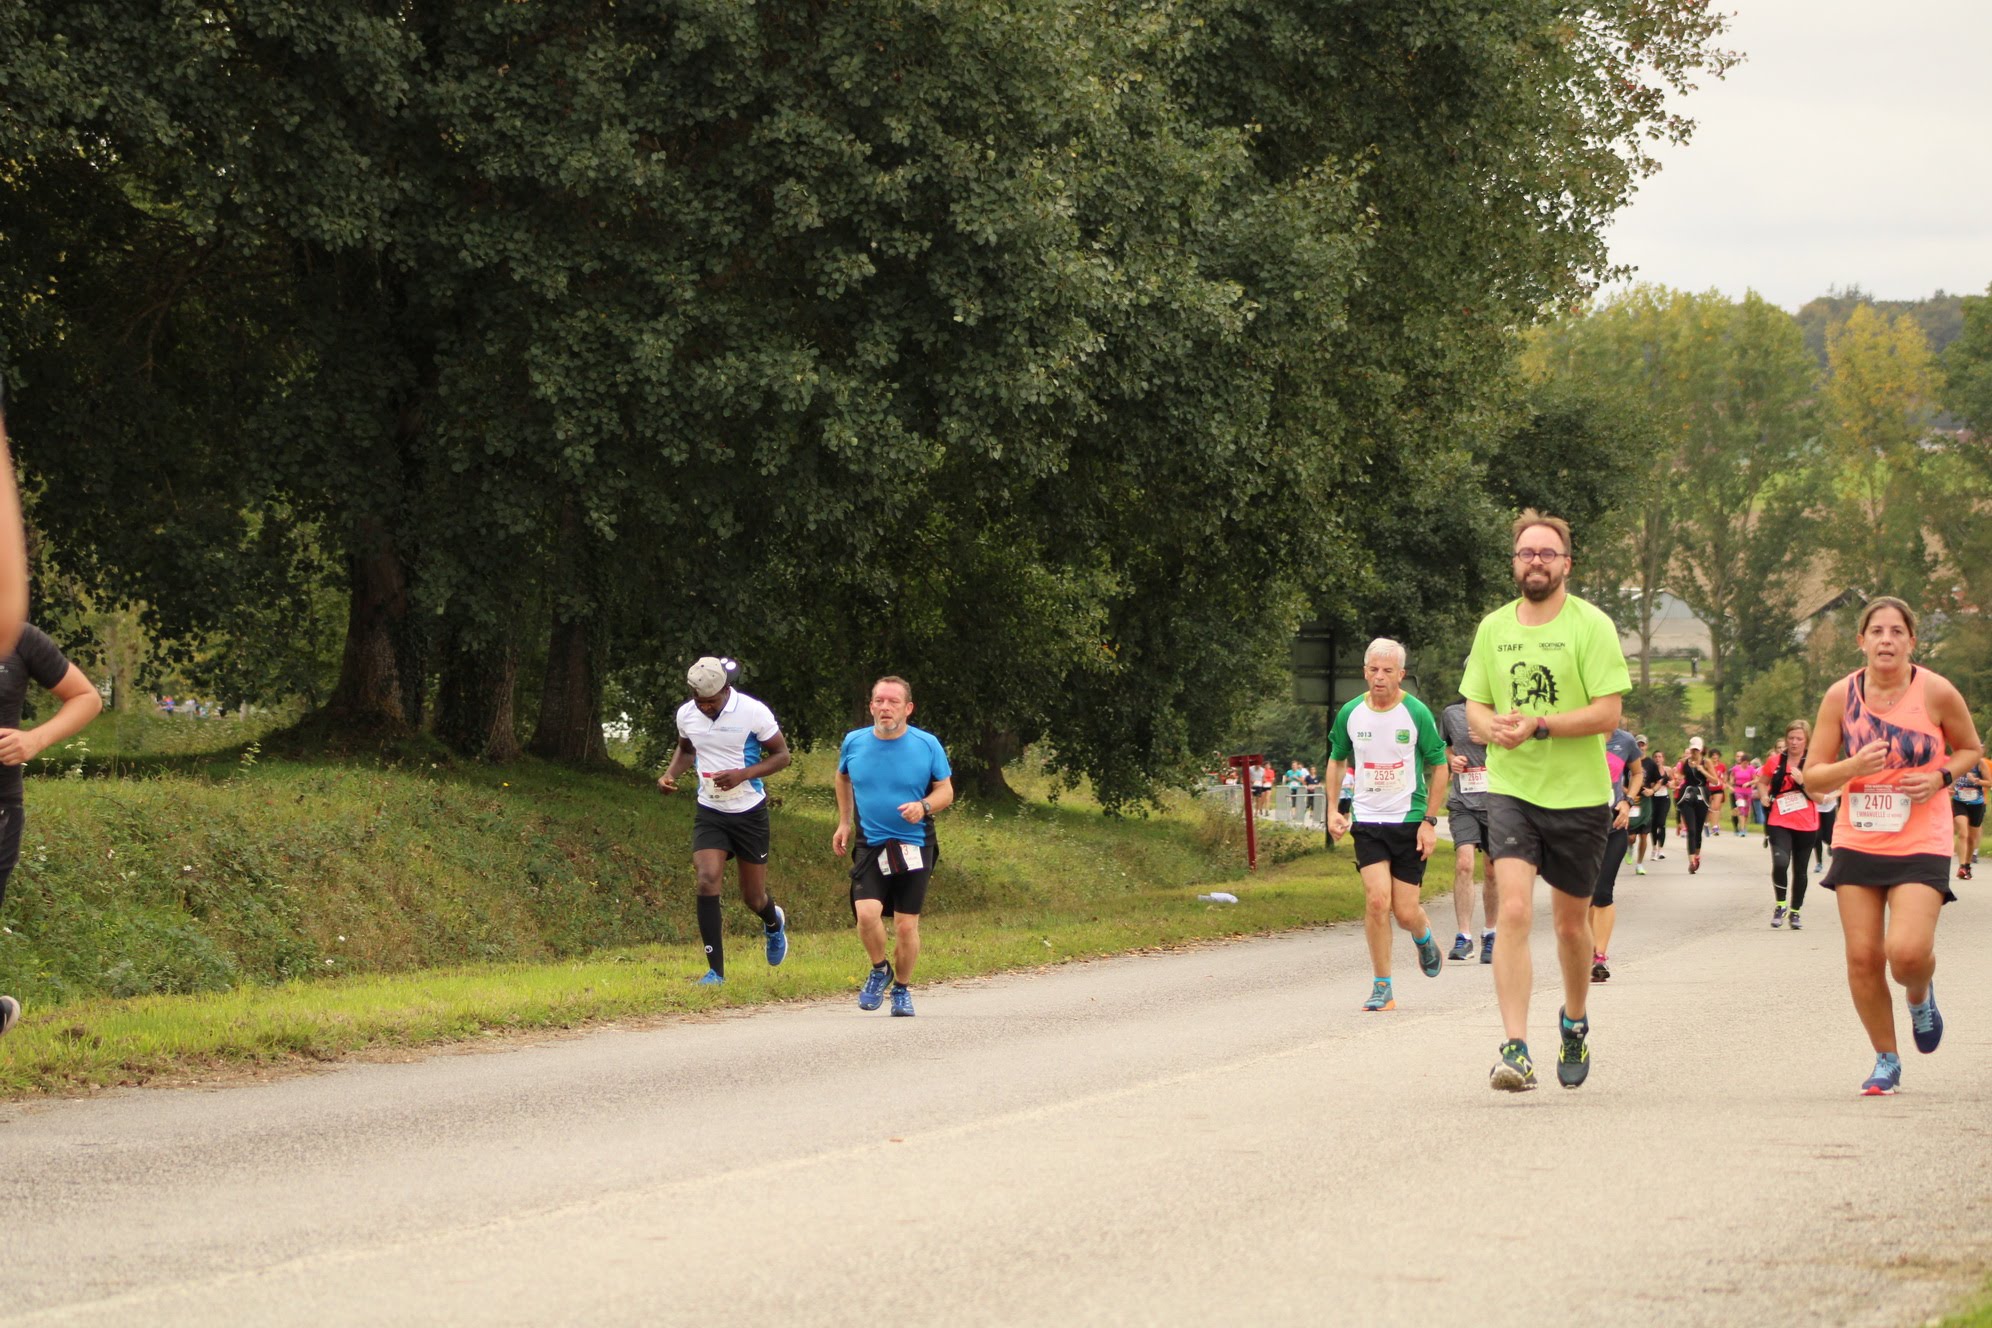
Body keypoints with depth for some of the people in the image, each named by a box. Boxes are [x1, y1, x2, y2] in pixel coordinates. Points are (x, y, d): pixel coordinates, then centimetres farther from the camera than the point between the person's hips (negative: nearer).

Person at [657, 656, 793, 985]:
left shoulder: (754, 712, -15)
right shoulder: (687, 714, -3)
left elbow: (781, 755, -7)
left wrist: (742, 774, -22)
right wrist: (670, 774, -3)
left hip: (749, 813, -2)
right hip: (709, 813, 2)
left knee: (754, 898, 8)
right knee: (706, 881, -18)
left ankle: (774, 922, 47)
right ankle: (715, 971, -13)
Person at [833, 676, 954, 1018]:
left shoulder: (927, 745, -4)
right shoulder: (854, 742, 1)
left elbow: (946, 791, 2)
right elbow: (843, 777, 22)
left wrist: (924, 807, -19)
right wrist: (843, 822, 20)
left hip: (914, 846, -1)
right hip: (870, 845, 1)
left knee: (906, 924, -2)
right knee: (866, 912, -19)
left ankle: (902, 988, 22)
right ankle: (879, 970, 10)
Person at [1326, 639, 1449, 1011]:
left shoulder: (1416, 713, -8)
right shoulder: (1350, 714, 0)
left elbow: (1438, 766, 1)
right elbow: (1337, 760, 16)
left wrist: (1430, 821, -4)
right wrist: (1333, 809, 7)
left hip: (1409, 820, -1)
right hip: (1367, 820, 2)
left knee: (1405, 911, -2)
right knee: (1377, 900, -15)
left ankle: (1424, 938, 36)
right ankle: (1381, 987, -3)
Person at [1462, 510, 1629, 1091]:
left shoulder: (1591, 625, -5)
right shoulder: (1493, 628, 7)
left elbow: (1607, 713, -11)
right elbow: (1475, 708, 12)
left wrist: (1538, 726, -23)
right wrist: (1492, 727, -12)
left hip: (1579, 796, -1)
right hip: (1511, 789, 1)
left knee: (1571, 923, 12)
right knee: (1514, 912, -16)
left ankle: (1574, 1023, 39)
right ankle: (1515, 1049, -21)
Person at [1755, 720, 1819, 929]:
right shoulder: (1775, 762, 2)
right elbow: (1762, 782, 19)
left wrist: (1802, 781, -20)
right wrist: (1763, 796, -2)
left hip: (1806, 826, 1)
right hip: (1779, 823, -1)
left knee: (1800, 870, 9)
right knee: (1780, 863, -22)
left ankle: (1795, 912, 26)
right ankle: (1780, 905, -2)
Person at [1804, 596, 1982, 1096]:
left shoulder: (1936, 693, -8)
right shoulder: (1841, 695, -3)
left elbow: (1971, 749, 10)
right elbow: (1813, 776, 0)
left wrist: (1940, 776, -11)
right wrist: (1854, 766, -20)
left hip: (1922, 846, -2)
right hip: (1857, 843, 3)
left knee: (1907, 952, -18)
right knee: (1862, 956, -1)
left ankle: (1920, 996, 20)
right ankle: (1886, 1060, 18)